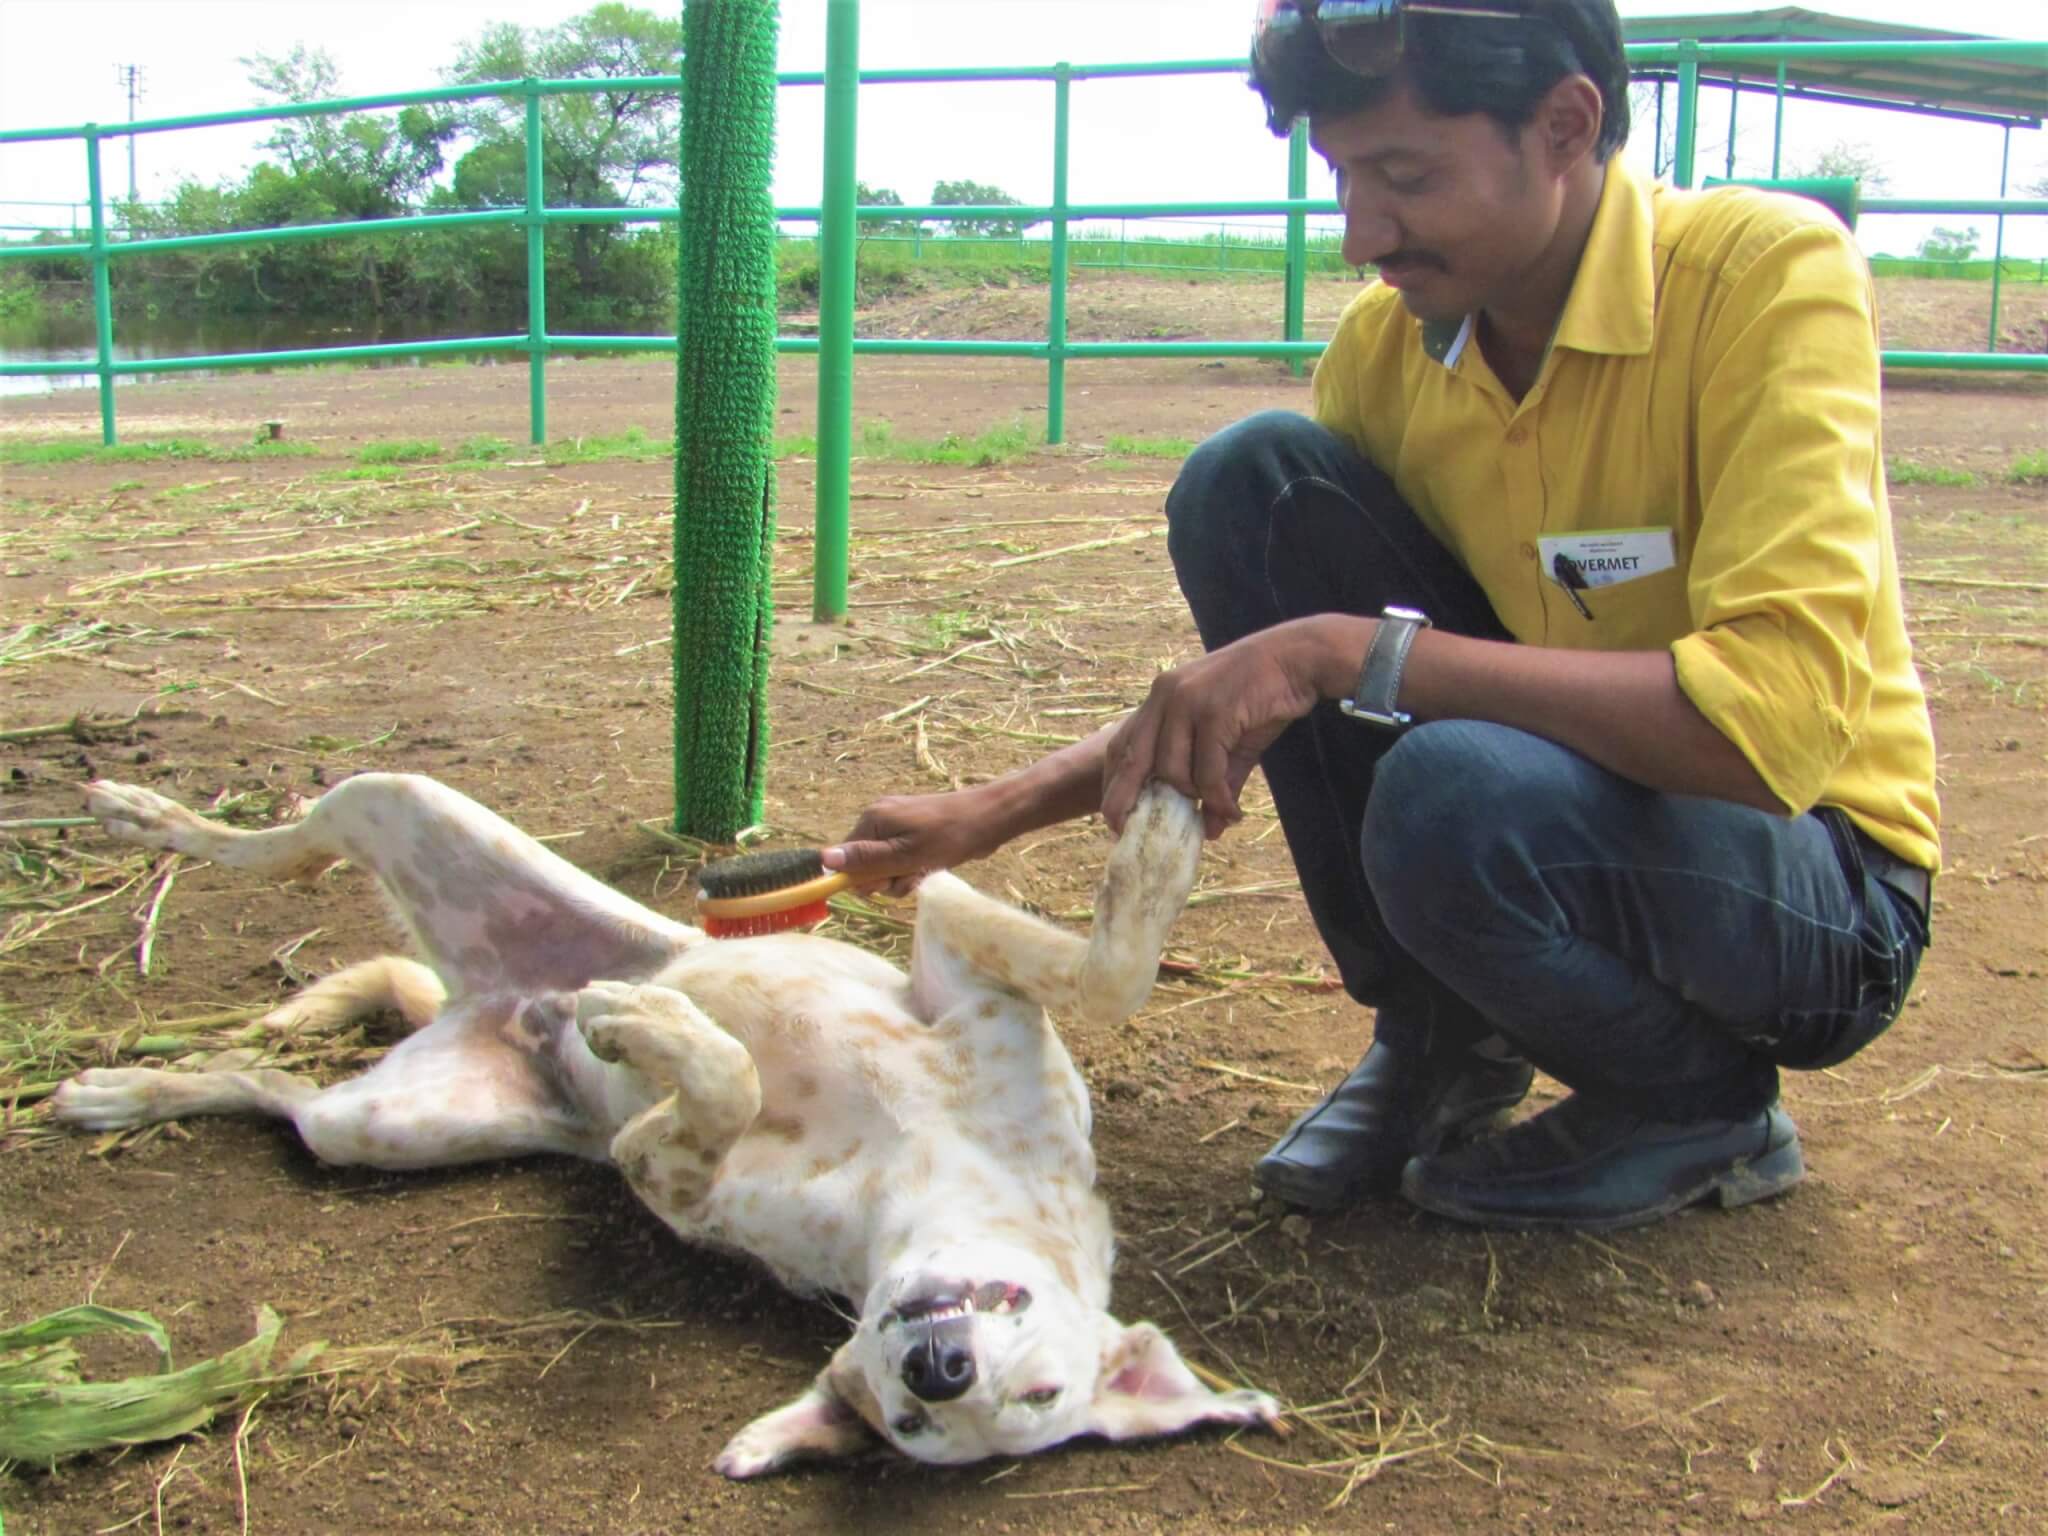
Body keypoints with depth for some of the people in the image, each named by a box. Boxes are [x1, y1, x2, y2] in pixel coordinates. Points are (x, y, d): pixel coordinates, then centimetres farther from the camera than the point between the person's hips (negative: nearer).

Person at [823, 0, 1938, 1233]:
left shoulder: (1769, 275, -22)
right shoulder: (1389, 341, -4)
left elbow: (1777, 721, -34)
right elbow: (1254, 680, 8)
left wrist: (1354, 650, -33)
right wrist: (999, 811, -3)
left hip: (1828, 894, -5)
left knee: (1460, 793, -38)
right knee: (1250, 480, -13)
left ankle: (1708, 1104, -3)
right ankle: (1440, 1038, 0)